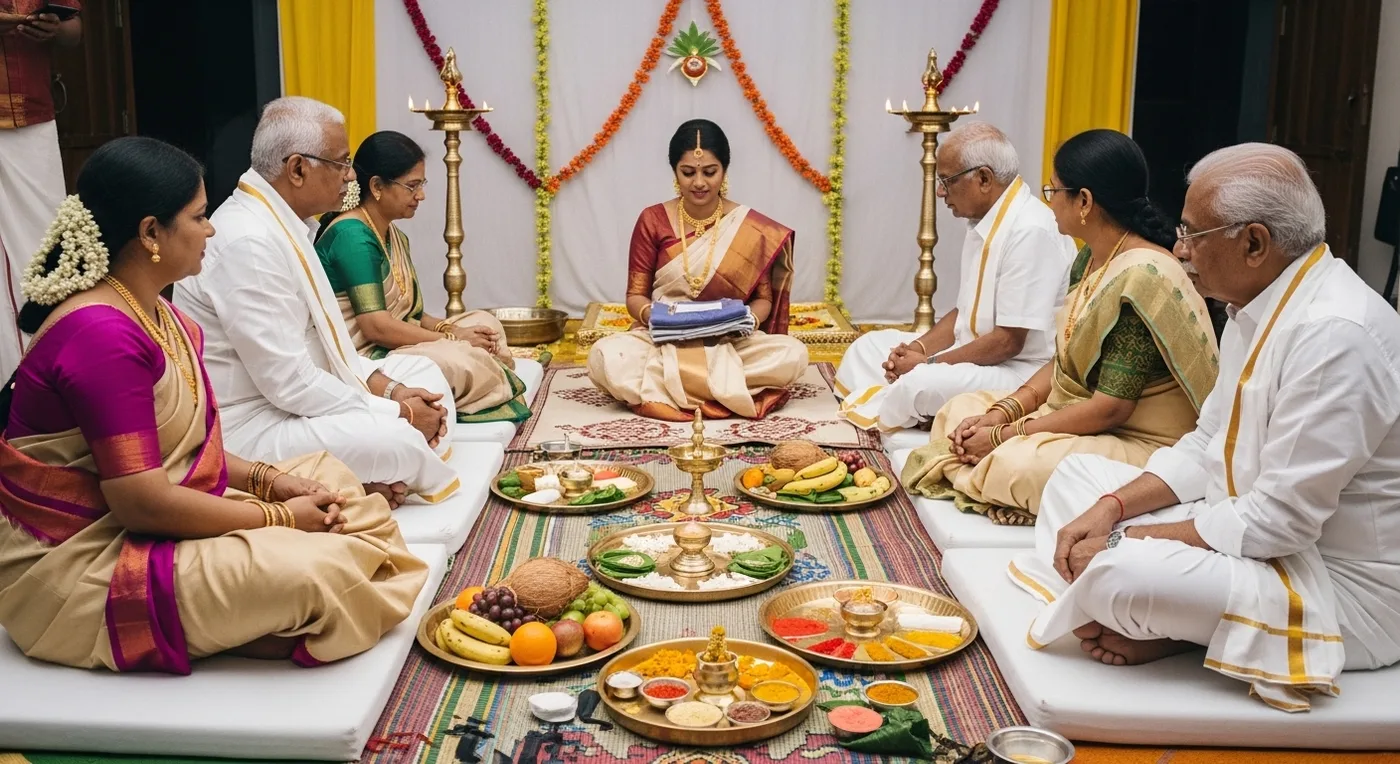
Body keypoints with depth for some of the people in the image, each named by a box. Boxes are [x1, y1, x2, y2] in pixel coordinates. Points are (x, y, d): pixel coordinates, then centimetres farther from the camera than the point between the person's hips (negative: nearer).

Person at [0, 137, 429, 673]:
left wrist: (266, 479, -3)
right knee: (313, 574, -28)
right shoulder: (101, 334, -23)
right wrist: (277, 518, -16)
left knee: (333, 483, 10)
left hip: (156, 521, 11)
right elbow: (144, 502, -25)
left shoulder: (158, 317, 8)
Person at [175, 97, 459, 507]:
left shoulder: (282, 223, 7)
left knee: (422, 375, 12)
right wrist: (396, 411, -16)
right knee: (397, 440, -29)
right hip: (250, 427, -10)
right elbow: (289, 383, -25)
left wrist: (386, 387, -1)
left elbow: (323, 335, 13)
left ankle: (384, 478, -6)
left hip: (290, 393, 11)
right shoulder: (249, 241, -24)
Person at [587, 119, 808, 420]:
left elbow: (763, 299, 4)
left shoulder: (751, 227, -1)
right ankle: (730, 390, -21)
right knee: (605, 357, -32)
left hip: (732, 346, 1)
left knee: (793, 355, -30)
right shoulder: (652, 221, 0)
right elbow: (635, 296, 2)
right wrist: (653, 315, -22)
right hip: (663, 342, -1)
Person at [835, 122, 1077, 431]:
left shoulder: (1030, 232, -22)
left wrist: (927, 363, -17)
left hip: (1019, 372, -10)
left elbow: (1008, 341, -23)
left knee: (921, 384, -33)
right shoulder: (983, 224, 8)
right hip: (973, 356, 10)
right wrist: (918, 348, -1)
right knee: (868, 348, 12)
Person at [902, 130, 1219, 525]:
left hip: (1140, 445, -10)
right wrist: (1003, 411, -4)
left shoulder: (1141, 277, -24)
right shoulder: (1090, 259, 6)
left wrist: (1003, 435, -17)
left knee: (1017, 463, -34)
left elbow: (1109, 409, -24)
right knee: (961, 410, 8)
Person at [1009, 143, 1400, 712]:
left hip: (1342, 589, -10)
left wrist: (1128, 539, -18)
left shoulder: (1335, 333, -26)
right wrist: (1111, 507, -4)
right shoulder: (1257, 308, 4)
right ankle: (1119, 623, -8)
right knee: (1077, 476, 12)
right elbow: (1206, 449, 11)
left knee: (1118, 573, -32)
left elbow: (1278, 521, -27)